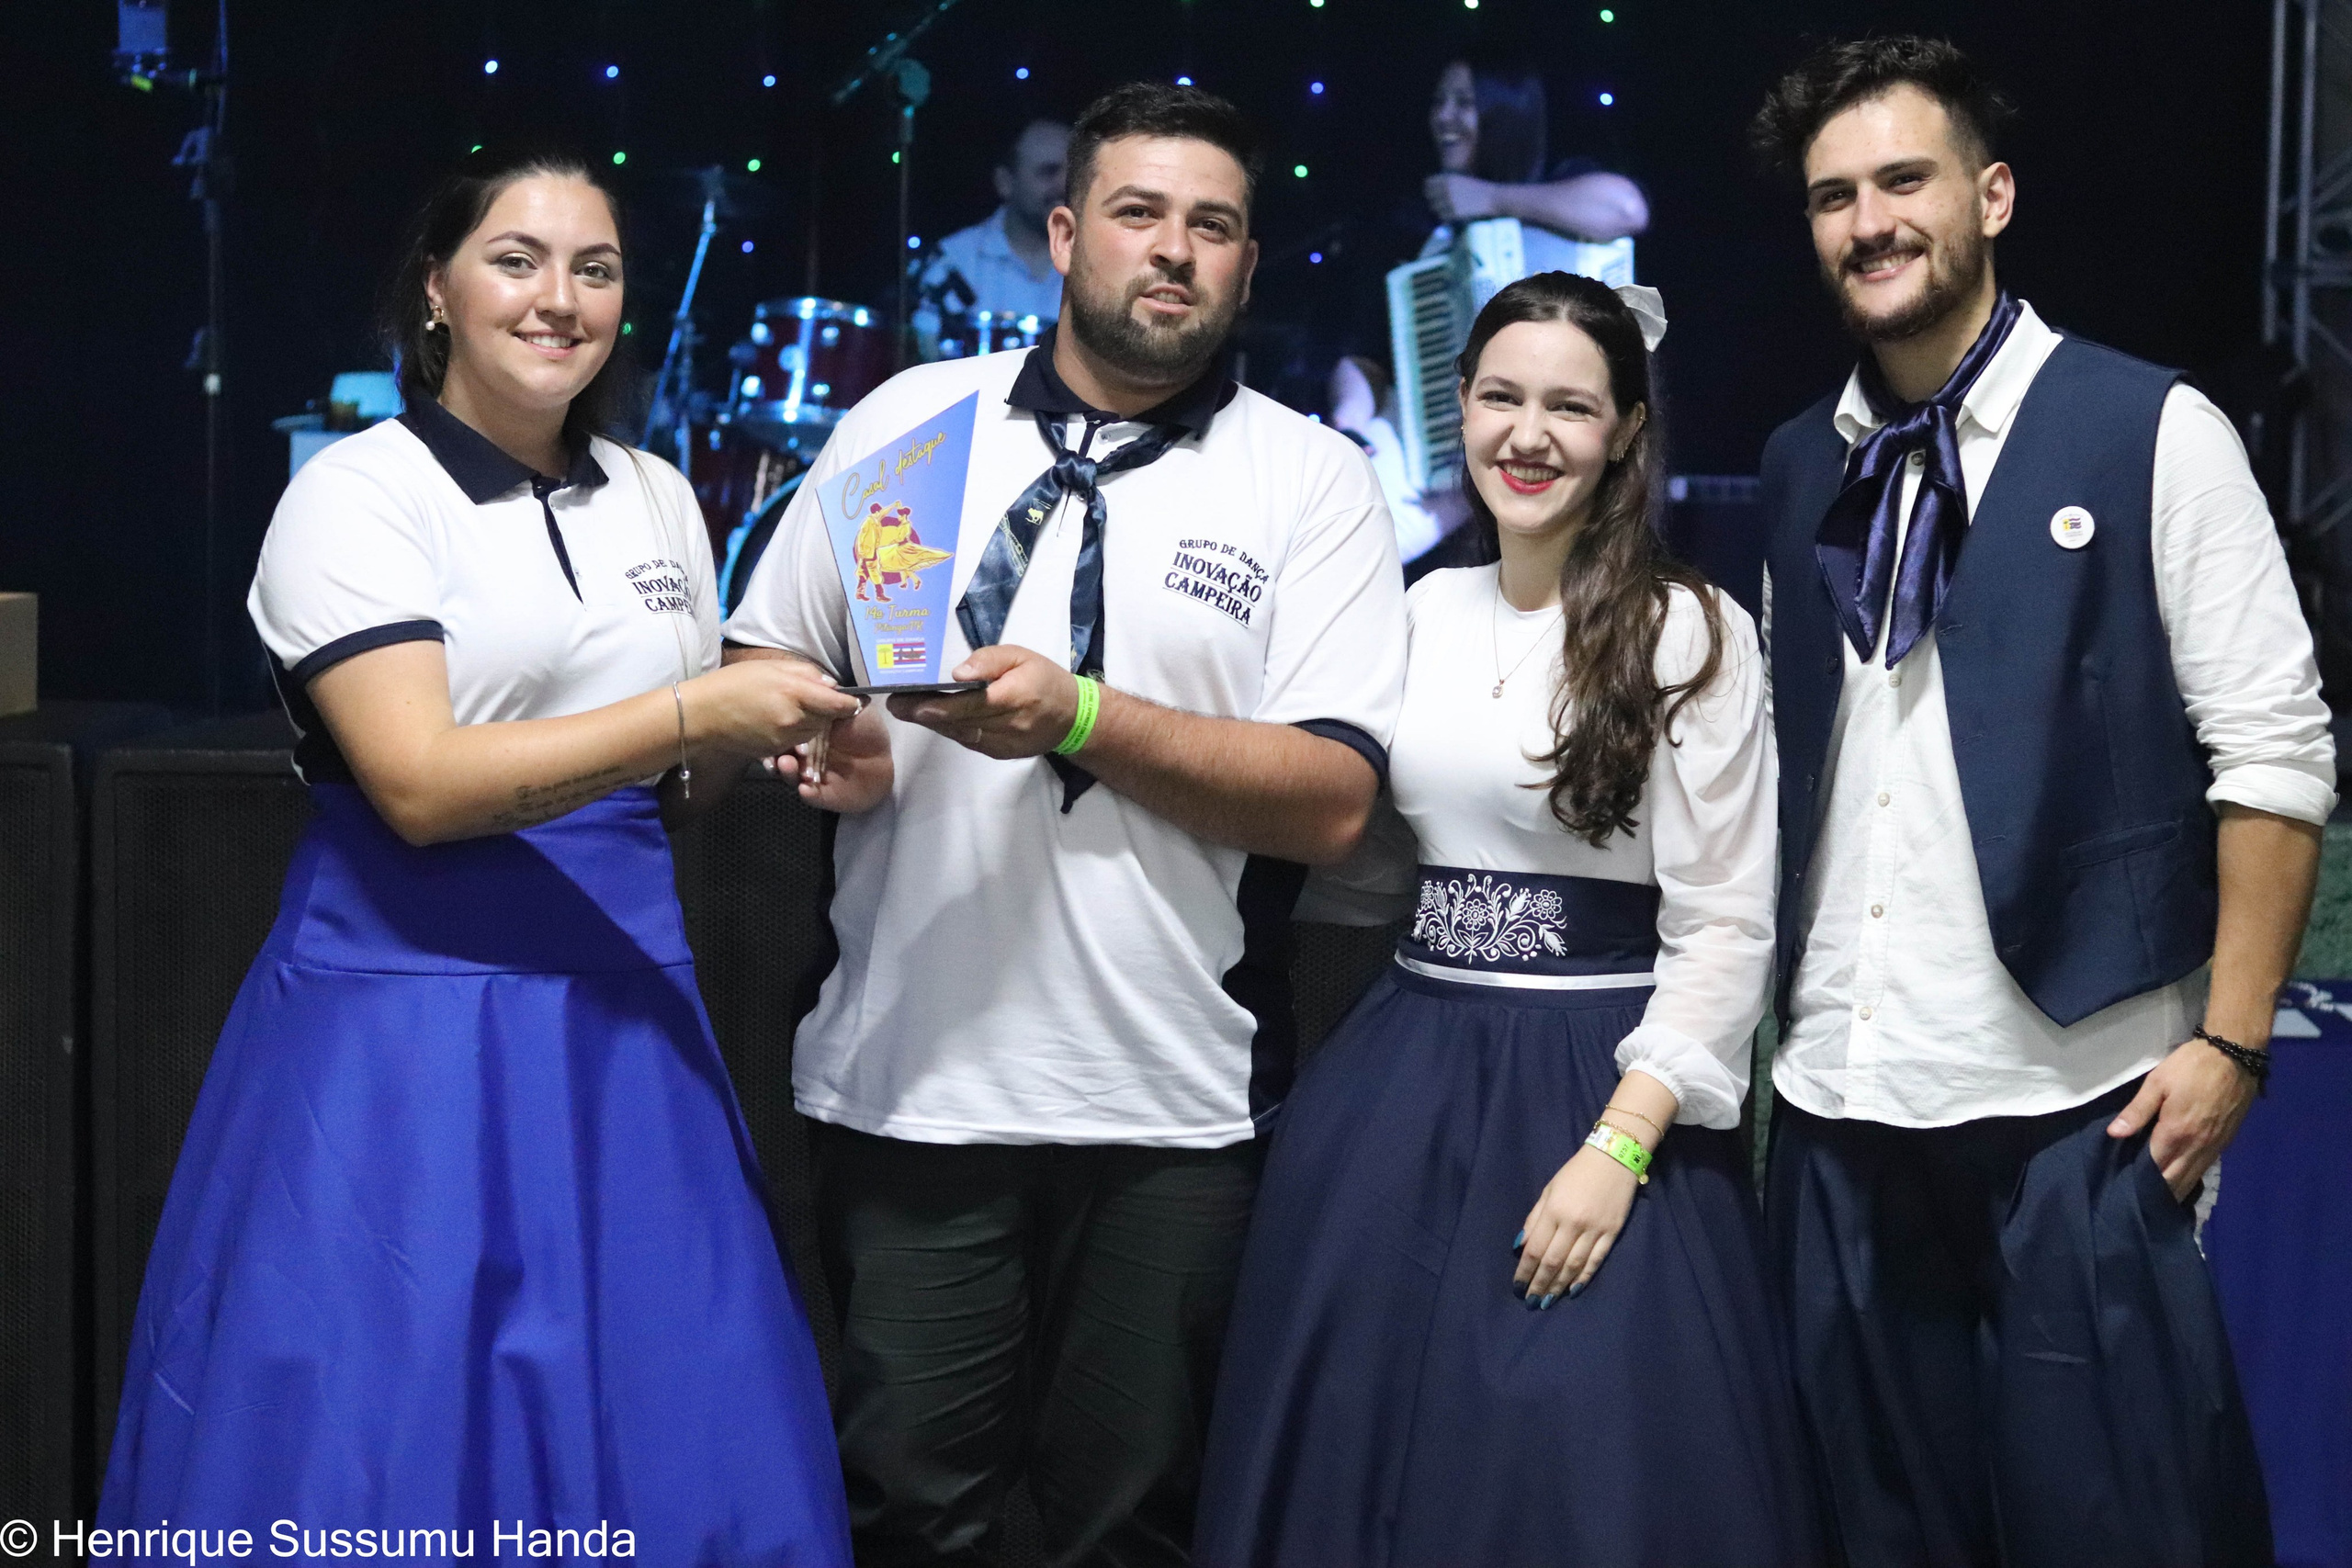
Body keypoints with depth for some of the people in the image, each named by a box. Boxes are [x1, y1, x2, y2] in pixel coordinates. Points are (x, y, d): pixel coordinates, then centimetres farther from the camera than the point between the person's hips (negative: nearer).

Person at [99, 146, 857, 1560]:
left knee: (661, 1429, 5)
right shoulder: (357, 496, -6)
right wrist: (695, 712, -23)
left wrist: (771, 739, -3)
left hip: (621, 994, 5)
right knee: (389, 1429, 0)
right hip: (417, 1004, -5)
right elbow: (422, 785, -18)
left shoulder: (657, 498, 11)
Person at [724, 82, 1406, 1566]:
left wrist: (1080, 716, -20)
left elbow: (1332, 801, -10)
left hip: (1172, 1106, -1)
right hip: (907, 1079, 1)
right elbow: (763, 663, 13)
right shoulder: (905, 420, 6)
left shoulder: (1313, 480, -1)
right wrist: (820, 740, -9)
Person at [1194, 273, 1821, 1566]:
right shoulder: (1422, 611, 8)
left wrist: (1618, 1148, -18)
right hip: (1398, 1077, 5)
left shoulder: (1690, 632, -8)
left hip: (1592, 1085, -5)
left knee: (1579, 1464, -3)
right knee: (1361, 1445, 9)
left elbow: (1723, 928, -10)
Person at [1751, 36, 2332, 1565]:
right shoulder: (1798, 468, 10)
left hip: (2073, 1099, -4)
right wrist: (1760, 1023, 9)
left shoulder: (2153, 433, -4)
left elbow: (2276, 756, -6)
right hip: (1840, 1100, 5)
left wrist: (2230, 1041, -10)